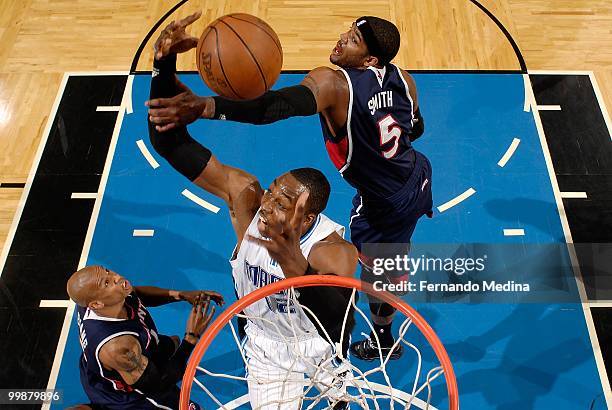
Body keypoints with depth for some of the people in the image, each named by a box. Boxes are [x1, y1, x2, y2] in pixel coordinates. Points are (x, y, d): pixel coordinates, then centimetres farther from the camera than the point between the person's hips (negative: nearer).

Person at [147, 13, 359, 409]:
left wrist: (294, 265, -72)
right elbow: (173, 144, -33)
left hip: (319, 344, -1)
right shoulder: (245, 195, -33)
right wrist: (164, 65, -47)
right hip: (265, 340, 1)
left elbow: (338, 328, -56)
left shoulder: (335, 253, -41)